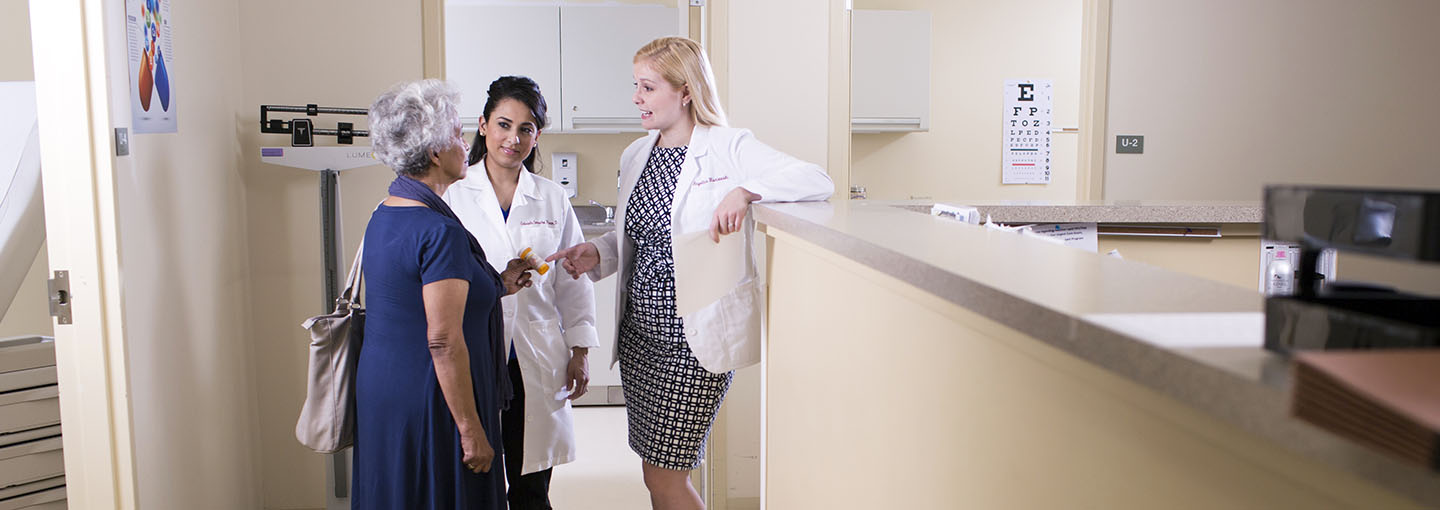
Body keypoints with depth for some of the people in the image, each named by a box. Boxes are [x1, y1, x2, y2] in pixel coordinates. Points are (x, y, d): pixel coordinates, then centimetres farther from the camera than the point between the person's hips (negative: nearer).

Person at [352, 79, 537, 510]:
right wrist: (472, 433, -19)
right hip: (427, 407, -9)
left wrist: (496, 285, 17)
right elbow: (444, 342, -24)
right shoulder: (440, 231, -21)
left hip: (379, 391, 9)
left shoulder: (384, 215, 8)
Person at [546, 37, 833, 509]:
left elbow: (819, 180, -18)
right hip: (639, 333, 7)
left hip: (694, 339, -7)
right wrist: (596, 252, 1)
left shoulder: (729, 148, -9)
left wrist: (744, 191, -31)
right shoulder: (636, 155, 12)